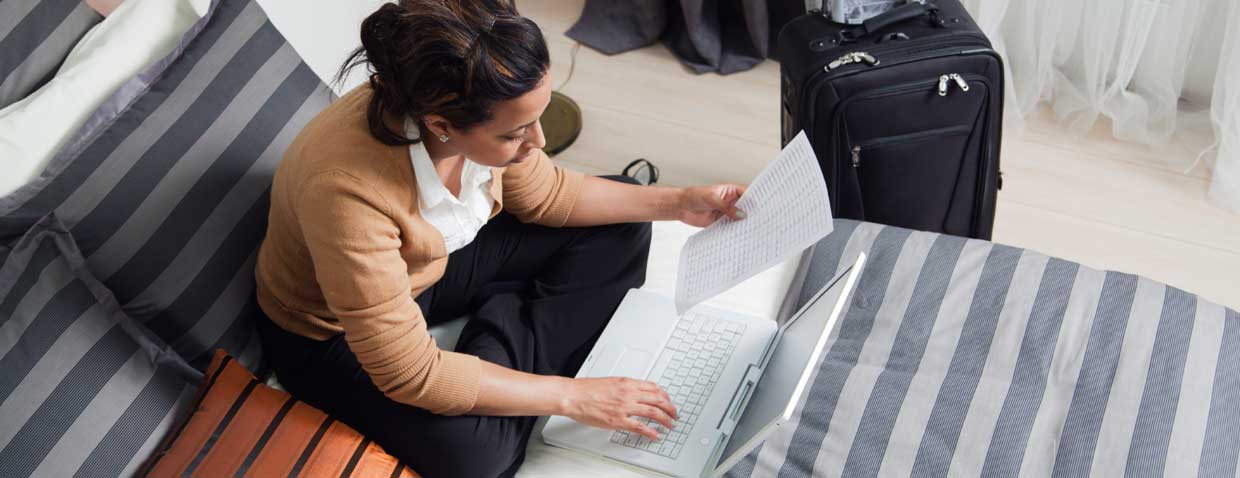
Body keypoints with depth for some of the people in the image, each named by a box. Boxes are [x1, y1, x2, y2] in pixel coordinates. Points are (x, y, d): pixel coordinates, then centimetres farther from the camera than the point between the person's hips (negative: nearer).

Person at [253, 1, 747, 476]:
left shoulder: (478, 111, -23)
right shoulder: (348, 189, -41)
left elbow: (543, 196, -1)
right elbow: (409, 374, -34)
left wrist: (675, 203, -9)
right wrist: (572, 396, -29)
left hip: (434, 257, 6)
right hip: (333, 332, -6)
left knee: (621, 228, 3)